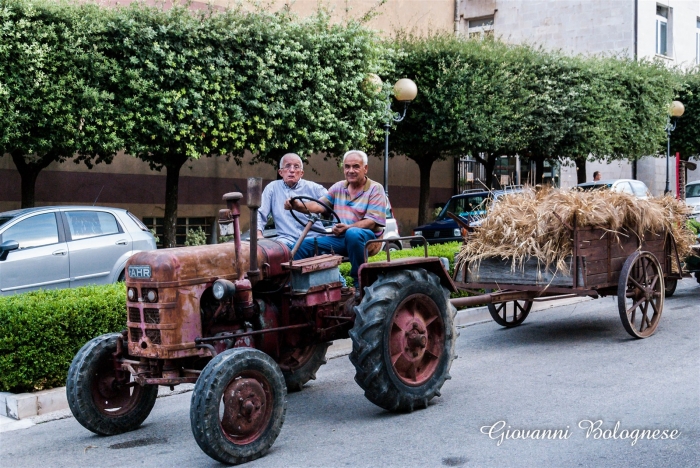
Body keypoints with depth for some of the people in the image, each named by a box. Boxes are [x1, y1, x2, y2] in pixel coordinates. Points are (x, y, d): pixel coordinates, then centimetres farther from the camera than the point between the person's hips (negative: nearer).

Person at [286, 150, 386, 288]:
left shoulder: (375, 189, -3)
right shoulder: (338, 187, 15)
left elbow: (371, 222, -14)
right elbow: (319, 205, 5)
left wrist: (348, 228, -31)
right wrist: (298, 205, -16)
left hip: (366, 237, -5)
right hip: (339, 238, 5)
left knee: (353, 234, -40)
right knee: (304, 245, -11)